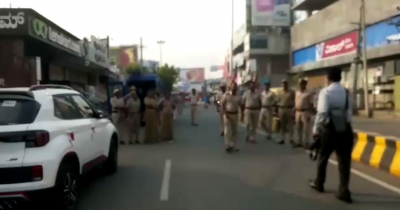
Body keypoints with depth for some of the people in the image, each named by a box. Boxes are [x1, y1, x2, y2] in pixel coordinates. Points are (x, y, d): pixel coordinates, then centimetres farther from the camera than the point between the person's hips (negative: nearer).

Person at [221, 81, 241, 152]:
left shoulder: (238, 96, 3)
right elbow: (222, 104, -9)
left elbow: (240, 105, 11)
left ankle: (233, 146, 18)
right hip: (227, 114, -4)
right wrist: (225, 114, -16)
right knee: (227, 131, -6)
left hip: (235, 114, 5)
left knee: (235, 131, 9)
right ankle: (228, 145, 0)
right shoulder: (226, 95, -9)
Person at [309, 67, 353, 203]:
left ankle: (319, 184, 33)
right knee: (344, 160, 7)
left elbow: (322, 112, -18)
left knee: (323, 158, 16)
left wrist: (316, 129, -11)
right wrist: (346, 124, 12)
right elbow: (349, 112, 4)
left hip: (329, 129, -3)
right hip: (345, 129, 3)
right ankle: (344, 191, 6)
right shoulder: (346, 92, 5)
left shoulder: (325, 92, -10)